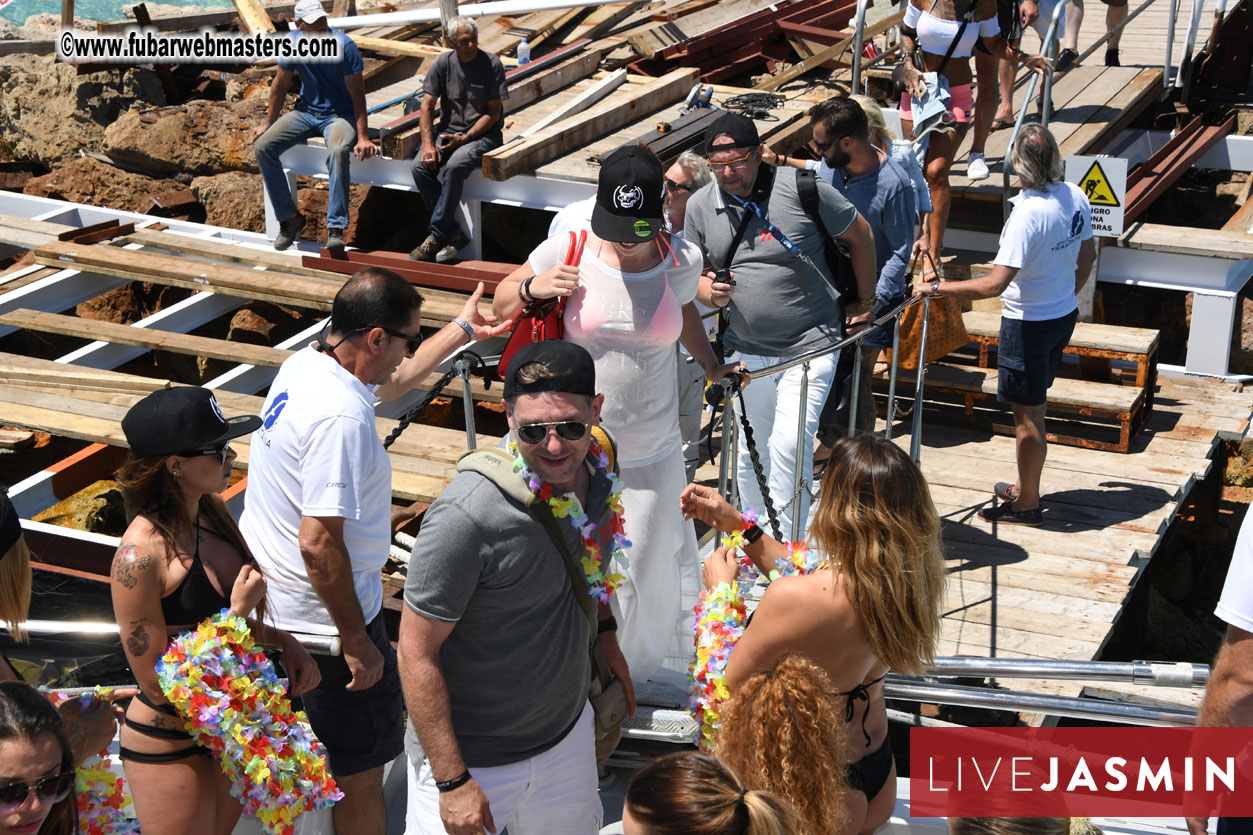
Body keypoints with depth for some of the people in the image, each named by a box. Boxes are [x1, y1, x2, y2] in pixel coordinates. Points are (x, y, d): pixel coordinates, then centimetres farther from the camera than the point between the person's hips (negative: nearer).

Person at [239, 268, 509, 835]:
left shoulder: (305, 363, 0)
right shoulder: (341, 417, -31)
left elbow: (390, 381, 22)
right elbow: (320, 544, -32)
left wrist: (462, 330, 31)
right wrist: (358, 644, -24)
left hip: (270, 597, 10)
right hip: (323, 618, -10)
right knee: (360, 771, 7)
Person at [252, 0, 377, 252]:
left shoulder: (344, 46, -18)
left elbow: (357, 93, -17)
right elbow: (280, 84, 7)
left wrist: (363, 137, -24)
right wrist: (268, 123, 8)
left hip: (340, 115, -5)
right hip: (306, 111, 5)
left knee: (338, 151, -38)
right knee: (262, 147, -15)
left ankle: (335, 227, -33)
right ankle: (290, 217, -3)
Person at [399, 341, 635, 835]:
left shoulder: (597, 469, -9)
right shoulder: (468, 516, -31)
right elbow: (417, 654, -24)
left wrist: (605, 633, 15)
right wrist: (453, 781, -22)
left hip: (567, 730, 7)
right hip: (474, 757, -6)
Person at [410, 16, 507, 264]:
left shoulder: (492, 64, -8)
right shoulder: (442, 64, 0)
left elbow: (494, 113, -7)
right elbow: (427, 106, 0)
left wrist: (465, 138, -16)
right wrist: (428, 144, -13)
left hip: (482, 134, -4)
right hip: (448, 130, 4)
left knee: (453, 168, -33)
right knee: (420, 167, -23)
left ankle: (436, 236, -20)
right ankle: (454, 235, -20)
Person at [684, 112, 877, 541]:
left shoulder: (801, 188, -12)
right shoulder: (700, 206, 0)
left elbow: (860, 235, 1)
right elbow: (694, 273, 12)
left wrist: (864, 302, 7)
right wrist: (710, 292, -12)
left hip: (810, 346, -4)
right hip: (747, 352, 4)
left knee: (789, 445, -17)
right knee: (751, 455, 11)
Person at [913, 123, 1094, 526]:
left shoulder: (1028, 214, -29)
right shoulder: (1076, 197, -4)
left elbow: (994, 284, -33)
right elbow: (1087, 256, 12)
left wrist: (936, 287, -24)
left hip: (1029, 323, -8)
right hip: (1064, 315, 8)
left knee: (1027, 415, 6)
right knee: (1034, 408, 22)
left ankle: (1027, 505, 19)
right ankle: (1025, 487, 36)